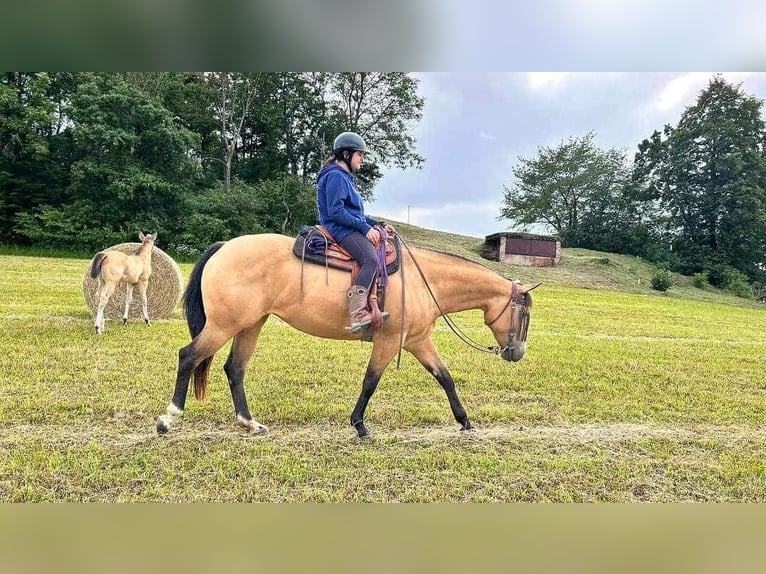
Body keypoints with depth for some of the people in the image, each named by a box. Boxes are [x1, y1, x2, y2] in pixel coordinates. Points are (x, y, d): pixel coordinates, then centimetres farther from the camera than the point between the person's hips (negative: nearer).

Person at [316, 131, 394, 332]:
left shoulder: (346, 178, 23)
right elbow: (335, 211, -18)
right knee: (372, 259, -31)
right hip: (341, 230, -11)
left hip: (351, 229, 11)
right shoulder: (335, 176, -8)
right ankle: (357, 313, -37)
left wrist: (378, 225, 15)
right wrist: (365, 227, -20)